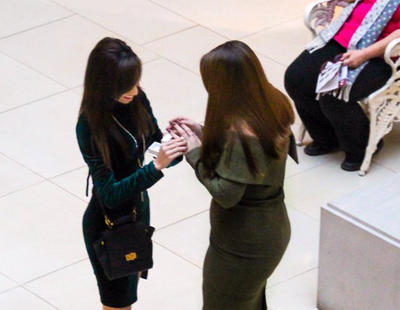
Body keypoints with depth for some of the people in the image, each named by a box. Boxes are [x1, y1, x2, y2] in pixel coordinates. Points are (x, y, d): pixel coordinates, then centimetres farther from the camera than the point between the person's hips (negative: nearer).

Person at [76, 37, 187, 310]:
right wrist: (156, 167, -41)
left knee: (133, 282, 26)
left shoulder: (136, 101, -13)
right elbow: (110, 193, -30)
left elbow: (156, 144, 0)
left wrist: (176, 151, -23)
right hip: (108, 222, -6)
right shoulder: (90, 126, -30)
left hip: (138, 208, 6)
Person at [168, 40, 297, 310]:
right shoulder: (274, 106, -6)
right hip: (273, 230, 8)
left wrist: (195, 153, -17)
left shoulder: (240, 133, -33)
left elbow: (225, 194, -27)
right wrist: (203, 134, 2)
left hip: (241, 245, -8)